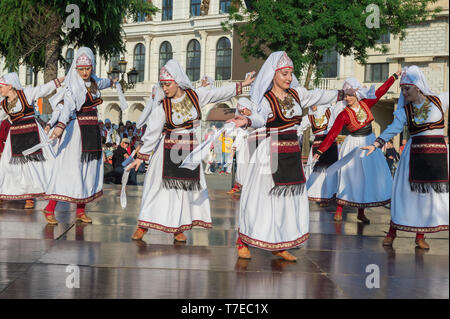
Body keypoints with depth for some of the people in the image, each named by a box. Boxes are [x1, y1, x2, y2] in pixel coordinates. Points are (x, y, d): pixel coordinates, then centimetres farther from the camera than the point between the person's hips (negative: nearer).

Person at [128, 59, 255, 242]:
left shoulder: (194, 95, -4)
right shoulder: (162, 106, -10)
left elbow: (218, 94, 8)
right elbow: (152, 132, -7)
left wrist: (242, 85, 11)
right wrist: (141, 156, -7)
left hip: (190, 150, 3)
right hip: (168, 150, -2)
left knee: (187, 187, 5)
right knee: (159, 185, -1)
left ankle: (179, 228, 16)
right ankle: (143, 226, 9)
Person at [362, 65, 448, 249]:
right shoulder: (404, 111, 2)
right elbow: (392, 129, -3)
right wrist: (375, 144, -13)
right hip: (415, 154, -1)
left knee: (432, 194, 2)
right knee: (406, 192, -1)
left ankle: (420, 236, 12)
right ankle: (392, 232, 8)